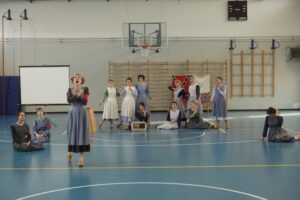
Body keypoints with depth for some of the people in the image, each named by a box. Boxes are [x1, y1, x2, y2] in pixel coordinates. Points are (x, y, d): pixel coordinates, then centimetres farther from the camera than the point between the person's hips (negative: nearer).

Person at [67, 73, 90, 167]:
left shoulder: (85, 89, -2)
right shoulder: (70, 90, 3)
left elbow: (85, 102, -13)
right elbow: (69, 100, -16)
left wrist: (77, 96, -15)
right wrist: (77, 95, -19)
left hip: (81, 112, -2)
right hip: (72, 112, 2)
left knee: (81, 133, -2)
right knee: (72, 132, 7)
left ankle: (81, 157, 2)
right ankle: (70, 152, 31)